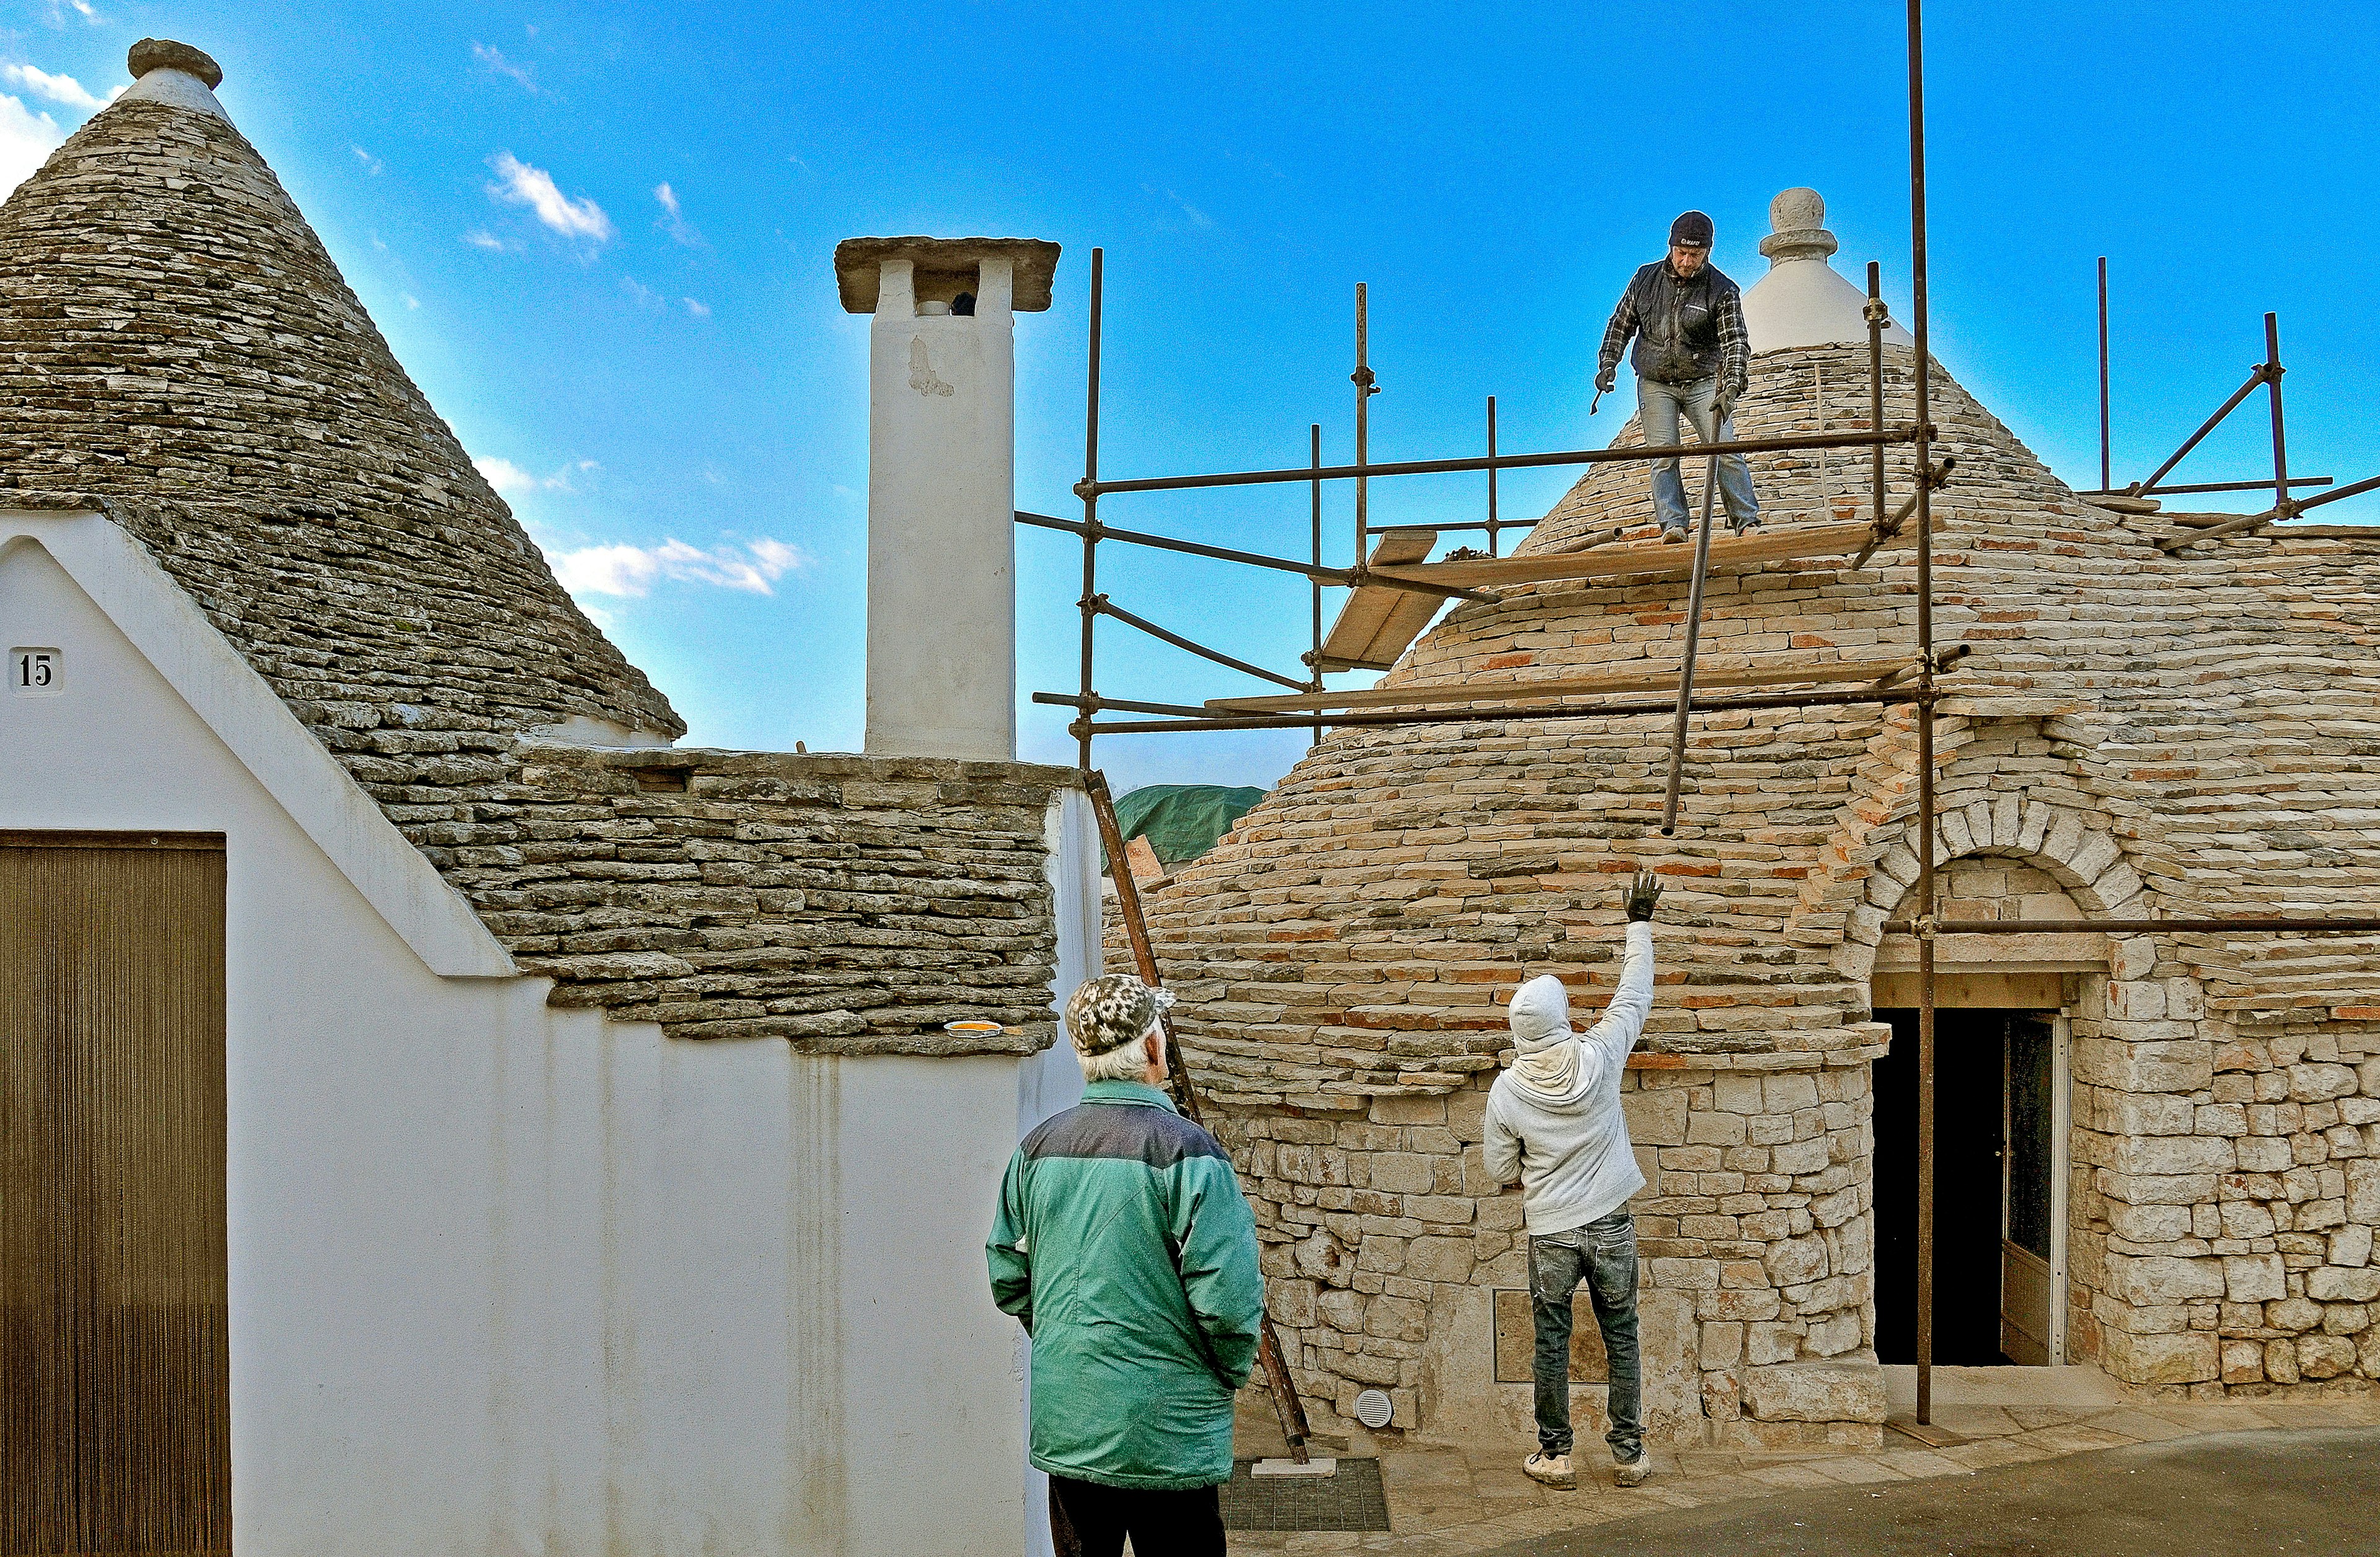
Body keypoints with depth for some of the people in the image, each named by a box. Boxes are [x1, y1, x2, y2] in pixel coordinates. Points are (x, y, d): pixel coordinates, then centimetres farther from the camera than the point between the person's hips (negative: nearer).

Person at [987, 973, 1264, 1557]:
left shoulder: (1038, 1147, 1)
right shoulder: (1185, 1149, -16)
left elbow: (1006, 1275, 8)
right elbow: (1227, 1295, -19)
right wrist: (1231, 1373, -1)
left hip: (1061, 1427, 6)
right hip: (1163, 1431, -5)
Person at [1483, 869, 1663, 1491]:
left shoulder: (1507, 1090, -10)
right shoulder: (1599, 1056, -11)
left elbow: (1500, 1169, 0)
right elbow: (1634, 997, 4)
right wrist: (1639, 923, 13)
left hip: (1550, 1232, -1)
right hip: (1612, 1227, 1)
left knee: (1552, 1342, 10)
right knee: (1621, 1337, 12)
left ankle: (1554, 1453, 16)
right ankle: (1629, 1452, 18)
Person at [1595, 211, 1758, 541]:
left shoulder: (1723, 291, -8)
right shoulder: (1646, 278, 1)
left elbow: (1736, 342, -15)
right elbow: (1621, 323, 14)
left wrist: (1731, 387, -30)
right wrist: (1608, 362, 3)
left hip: (1703, 382, -2)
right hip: (1655, 384, 2)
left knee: (1725, 451, -9)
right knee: (1663, 457, -7)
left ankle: (1747, 522, -5)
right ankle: (1673, 523, -7)